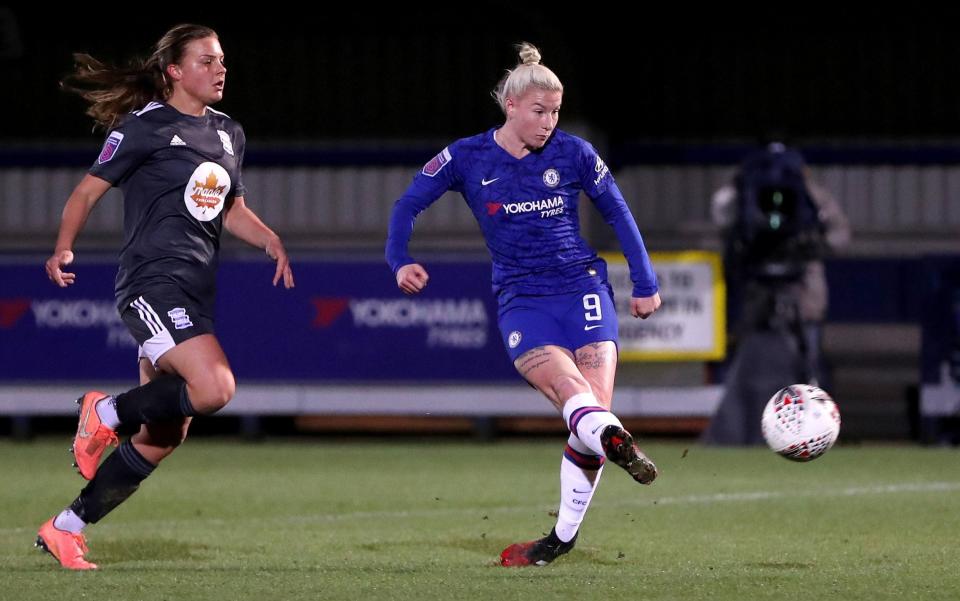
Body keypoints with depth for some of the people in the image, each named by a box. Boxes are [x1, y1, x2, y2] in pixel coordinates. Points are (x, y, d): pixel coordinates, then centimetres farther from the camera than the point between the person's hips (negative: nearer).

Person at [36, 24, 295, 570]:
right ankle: (107, 411, -3)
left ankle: (67, 528, 14)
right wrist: (65, 248, -19)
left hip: (197, 292, 8)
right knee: (215, 388, -28)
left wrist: (269, 239, 8)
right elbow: (88, 191, -2)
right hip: (154, 279, -8)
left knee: (164, 436, 5)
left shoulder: (229, 134, 17)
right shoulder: (146, 127, -3)